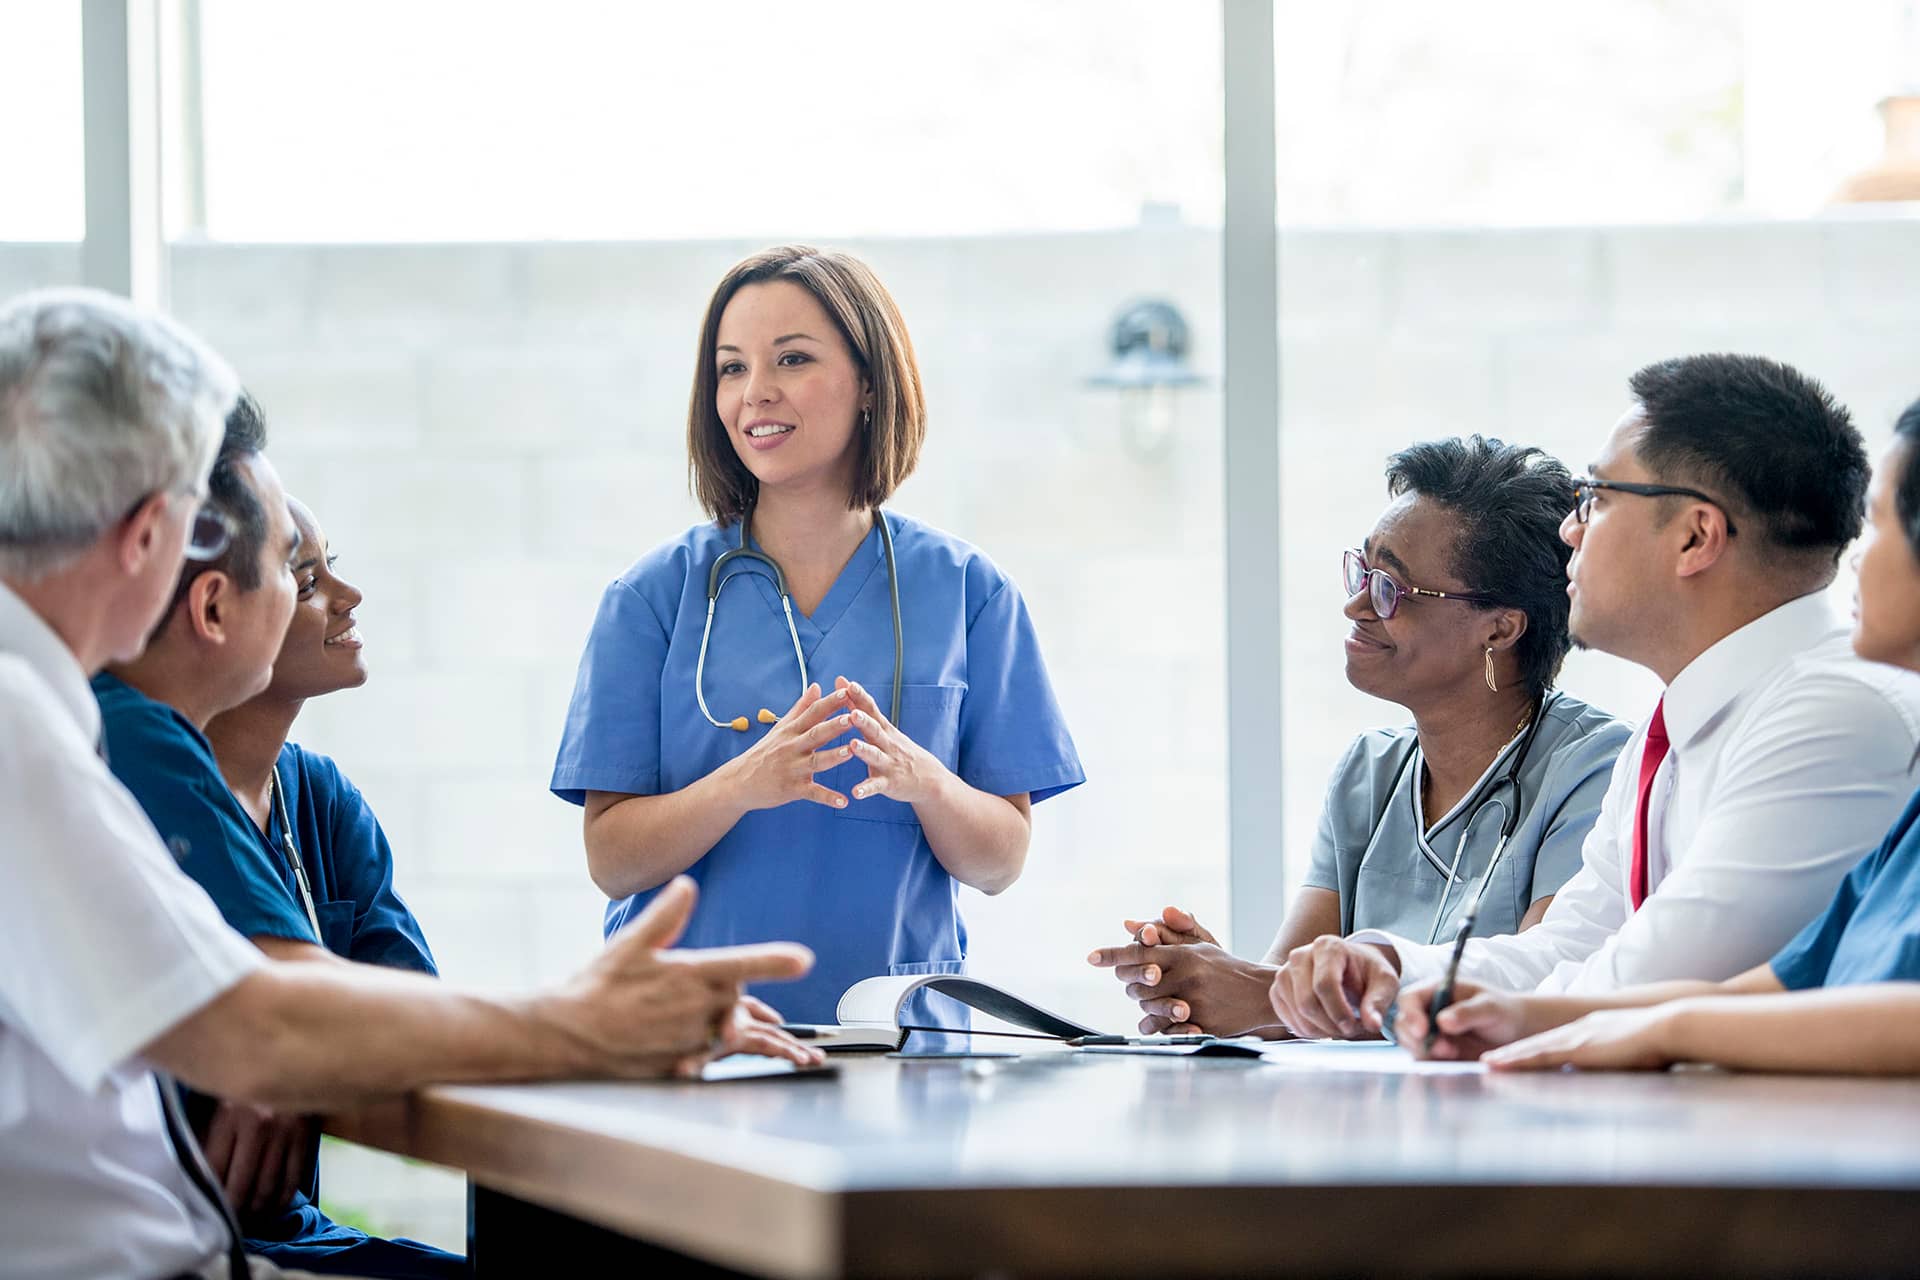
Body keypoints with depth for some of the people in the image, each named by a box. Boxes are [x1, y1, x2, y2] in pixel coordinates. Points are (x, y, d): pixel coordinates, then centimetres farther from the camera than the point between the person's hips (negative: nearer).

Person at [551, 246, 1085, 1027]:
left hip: (894, 1030, 1)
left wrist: (922, 781, -13)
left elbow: (1001, 861, 6)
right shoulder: (656, 595, 5)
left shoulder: (966, 592, 7)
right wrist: (745, 782, -17)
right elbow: (612, 861, 0)